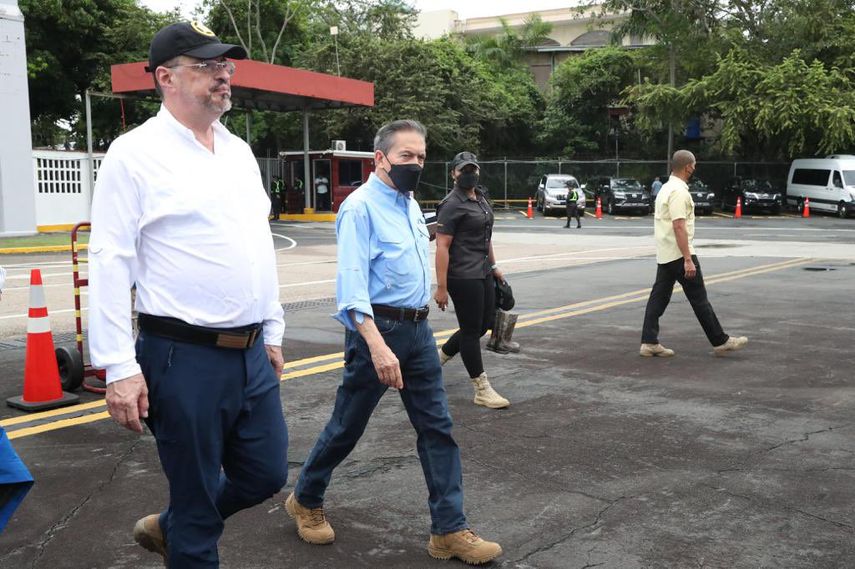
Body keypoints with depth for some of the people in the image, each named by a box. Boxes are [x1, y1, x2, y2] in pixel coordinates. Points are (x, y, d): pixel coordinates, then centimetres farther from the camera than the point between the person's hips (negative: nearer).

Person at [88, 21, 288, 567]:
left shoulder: (239, 151, 12)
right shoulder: (135, 153, -9)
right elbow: (110, 262, -12)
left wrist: (273, 331, 17)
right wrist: (119, 368, -16)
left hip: (251, 353, 7)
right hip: (184, 357, -7)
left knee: (267, 474, 16)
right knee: (197, 501, 7)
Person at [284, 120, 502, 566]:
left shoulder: (410, 204, 11)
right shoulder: (361, 207, -14)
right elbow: (352, 283, -23)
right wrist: (378, 346, -32)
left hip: (418, 329, 8)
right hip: (377, 328, -7)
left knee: (438, 428, 5)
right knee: (346, 427, 8)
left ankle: (449, 531, 13)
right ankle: (305, 500, 32)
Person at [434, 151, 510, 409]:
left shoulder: (480, 198, 12)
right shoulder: (452, 205, -15)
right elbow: (442, 247, -18)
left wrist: (493, 265, 21)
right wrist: (441, 287, -21)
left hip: (482, 272, 9)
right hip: (463, 277, -9)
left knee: (486, 322, 17)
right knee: (471, 330, 0)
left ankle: (439, 357, 32)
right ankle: (482, 390, 9)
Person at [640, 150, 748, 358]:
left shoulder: (666, 188, 15)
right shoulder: (679, 191, -17)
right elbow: (679, 226, -24)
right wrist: (688, 259, -26)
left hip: (664, 255, 10)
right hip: (679, 254, -10)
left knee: (659, 297, 6)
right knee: (699, 299, -2)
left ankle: (649, 342, 4)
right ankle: (720, 341, 6)